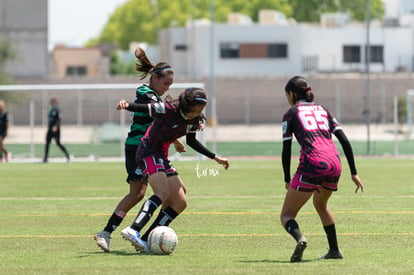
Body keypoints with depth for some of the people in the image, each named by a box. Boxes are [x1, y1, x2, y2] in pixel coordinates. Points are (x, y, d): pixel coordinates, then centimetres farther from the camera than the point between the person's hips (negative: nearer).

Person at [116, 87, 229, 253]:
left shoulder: (194, 120, 5)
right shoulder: (169, 109, -18)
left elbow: (191, 141, 21)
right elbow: (144, 109, -20)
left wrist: (214, 157, 25)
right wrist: (126, 106, -41)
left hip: (162, 158, 9)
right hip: (149, 153, -9)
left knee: (180, 203, 3)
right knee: (163, 192, -31)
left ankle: (145, 241, -2)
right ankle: (133, 231, -46)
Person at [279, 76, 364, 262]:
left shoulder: (291, 114, 10)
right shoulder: (323, 110, 23)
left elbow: (286, 150, 3)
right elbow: (344, 140, 15)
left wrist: (287, 180, 13)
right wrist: (354, 173, 15)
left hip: (312, 164, -5)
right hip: (334, 163, 5)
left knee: (286, 215, 3)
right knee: (320, 204, 34)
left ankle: (299, 238, -29)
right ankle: (334, 250, 30)